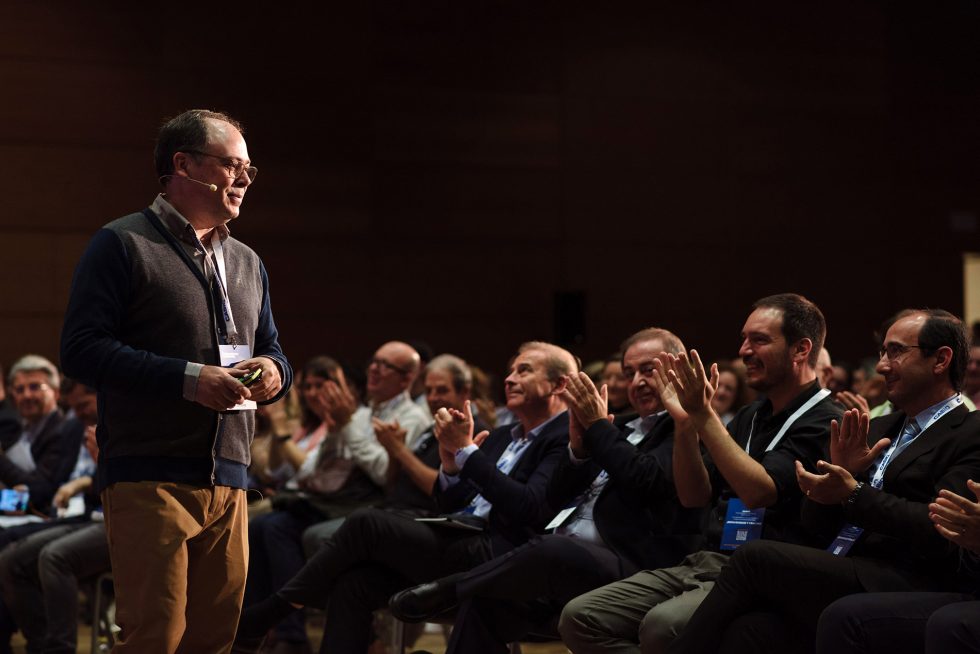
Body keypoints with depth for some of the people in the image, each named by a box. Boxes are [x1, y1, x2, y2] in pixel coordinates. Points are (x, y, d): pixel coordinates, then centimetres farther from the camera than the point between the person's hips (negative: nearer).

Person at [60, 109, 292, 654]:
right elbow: (82, 349, -10)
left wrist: (274, 372, 3)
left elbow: (273, 351, 30)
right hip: (149, 480, -6)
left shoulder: (247, 262, 22)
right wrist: (189, 378, -17)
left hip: (228, 482, 7)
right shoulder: (123, 244, -1)